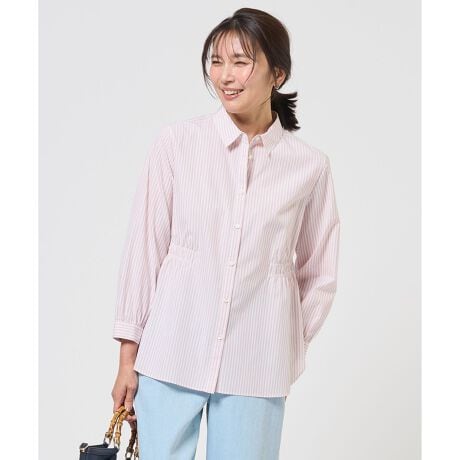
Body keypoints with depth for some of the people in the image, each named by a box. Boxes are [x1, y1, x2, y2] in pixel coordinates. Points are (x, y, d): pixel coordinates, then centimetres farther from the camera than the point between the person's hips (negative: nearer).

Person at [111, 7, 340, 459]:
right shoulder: (176, 142, -1)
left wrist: (285, 347, 7)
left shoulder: (309, 165, 1)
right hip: (171, 355, 0)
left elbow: (319, 275, 12)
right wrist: (128, 359, 1)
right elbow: (143, 249, 1)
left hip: (256, 370, 1)